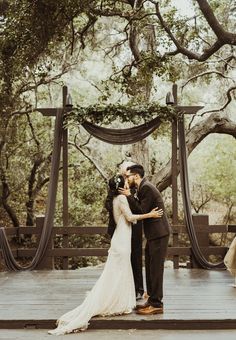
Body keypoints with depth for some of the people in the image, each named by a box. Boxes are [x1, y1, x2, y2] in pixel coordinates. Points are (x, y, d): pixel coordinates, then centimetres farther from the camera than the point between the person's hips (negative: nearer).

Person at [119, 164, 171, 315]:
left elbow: (142, 211, -19)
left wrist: (129, 196, -13)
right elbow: (141, 209, 13)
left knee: (156, 268, -6)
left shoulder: (146, 188, -16)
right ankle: (152, 300, 22)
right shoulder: (144, 187, 15)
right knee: (150, 267, 14)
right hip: (153, 234, 10)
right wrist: (129, 197, 5)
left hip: (158, 233, -10)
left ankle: (157, 304, -1)